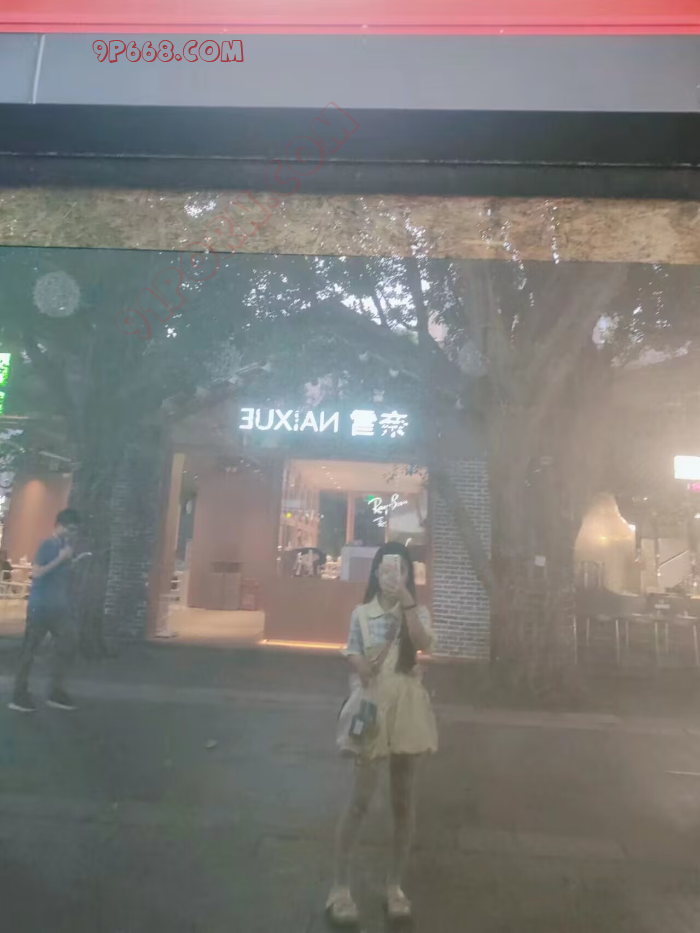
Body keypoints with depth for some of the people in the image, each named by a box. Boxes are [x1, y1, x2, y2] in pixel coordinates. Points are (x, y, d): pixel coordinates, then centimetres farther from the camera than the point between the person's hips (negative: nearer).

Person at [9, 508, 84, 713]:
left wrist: (74, 561, 6)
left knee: (67, 646, 6)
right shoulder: (47, 545, -12)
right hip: (40, 606, -8)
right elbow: (36, 573, -23)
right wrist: (61, 558, -22)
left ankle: (56, 692, 16)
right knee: (30, 649, 2)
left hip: (59, 607, 8)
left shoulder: (65, 546, 11)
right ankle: (19, 695, 12)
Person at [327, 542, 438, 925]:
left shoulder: (418, 613, 2)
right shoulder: (362, 613, 1)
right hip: (372, 706, -1)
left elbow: (424, 643, -18)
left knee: (403, 799, 12)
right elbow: (354, 658, 3)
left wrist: (406, 599, -23)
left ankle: (394, 884, 28)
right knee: (361, 797, 1)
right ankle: (341, 885, 17)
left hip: (406, 707, 2)